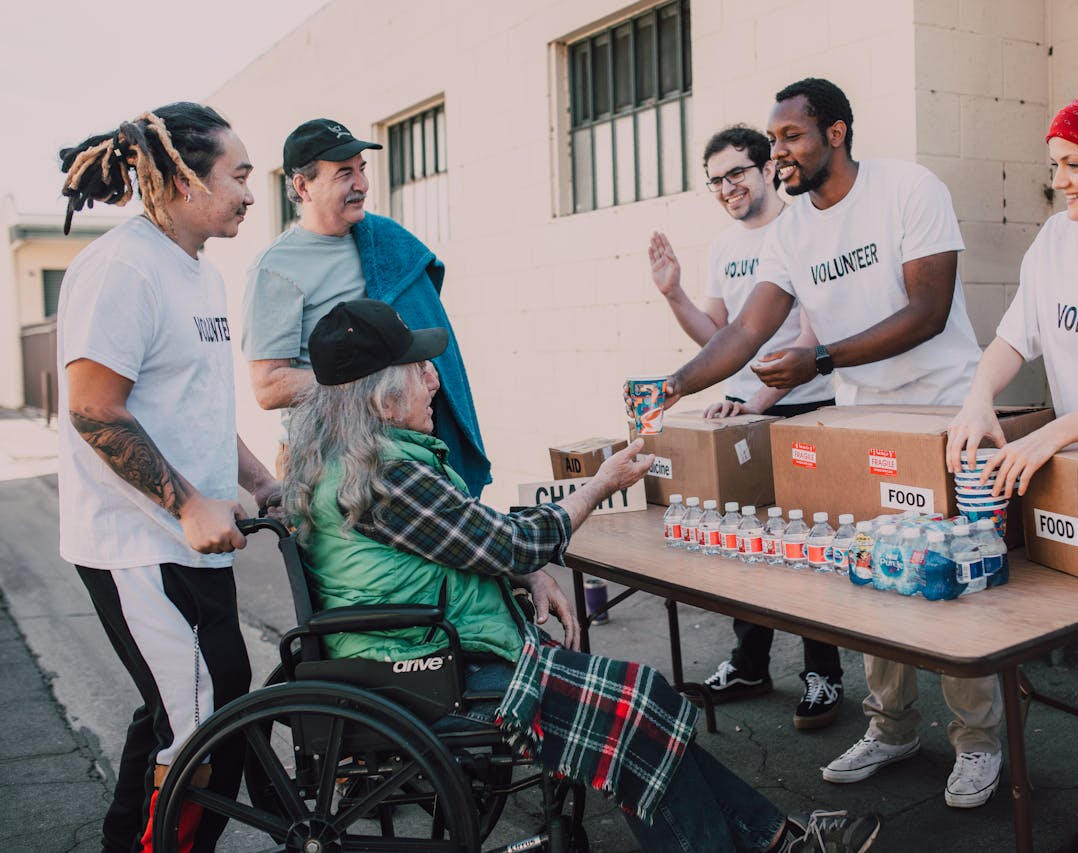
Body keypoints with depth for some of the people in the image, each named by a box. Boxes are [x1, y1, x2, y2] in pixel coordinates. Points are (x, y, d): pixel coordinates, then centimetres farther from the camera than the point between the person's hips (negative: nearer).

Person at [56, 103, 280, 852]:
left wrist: (263, 484, 16)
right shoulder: (121, 267, -15)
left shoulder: (200, 274, 16)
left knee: (176, 718, 20)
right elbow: (95, 410, -20)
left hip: (188, 540, 10)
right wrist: (190, 505, -20)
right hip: (142, 550, -10)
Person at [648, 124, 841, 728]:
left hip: (804, 410, -7)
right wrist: (674, 294, 1)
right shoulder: (724, 247, 14)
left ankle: (824, 677, 15)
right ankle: (750, 665, 28)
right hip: (741, 408, 7)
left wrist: (762, 397, -25)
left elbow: (815, 334, -17)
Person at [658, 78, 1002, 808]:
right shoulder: (792, 229, 4)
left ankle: (978, 741, 17)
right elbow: (749, 328, -4)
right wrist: (679, 385, -19)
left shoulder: (909, 188, -12)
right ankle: (892, 728, 24)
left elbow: (927, 311, -19)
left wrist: (821, 360, -27)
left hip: (944, 412, -5)